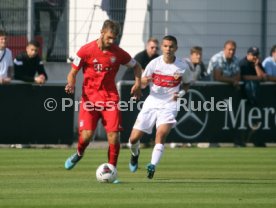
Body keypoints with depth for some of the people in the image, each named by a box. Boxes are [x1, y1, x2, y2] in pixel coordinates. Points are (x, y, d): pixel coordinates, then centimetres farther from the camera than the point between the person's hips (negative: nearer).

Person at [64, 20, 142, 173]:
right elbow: (73, 72, 2)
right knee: (86, 135, -12)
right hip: (90, 97, -1)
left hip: (110, 97, 1)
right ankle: (79, 154, 23)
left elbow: (136, 66, 17)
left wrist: (138, 83, 1)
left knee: (114, 135, -10)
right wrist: (71, 84, -18)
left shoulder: (118, 53, 0)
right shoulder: (86, 50, -6)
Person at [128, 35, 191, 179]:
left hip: (169, 106, -2)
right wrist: (145, 81, -18)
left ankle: (153, 165, -32)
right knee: (134, 138, 0)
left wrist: (181, 93, -5)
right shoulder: (154, 63, -2)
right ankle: (134, 154, 34)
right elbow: (142, 85, 6)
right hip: (152, 103, 2)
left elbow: (186, 83, 16)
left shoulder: (182, 67, -2)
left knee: (161, 134, -28)